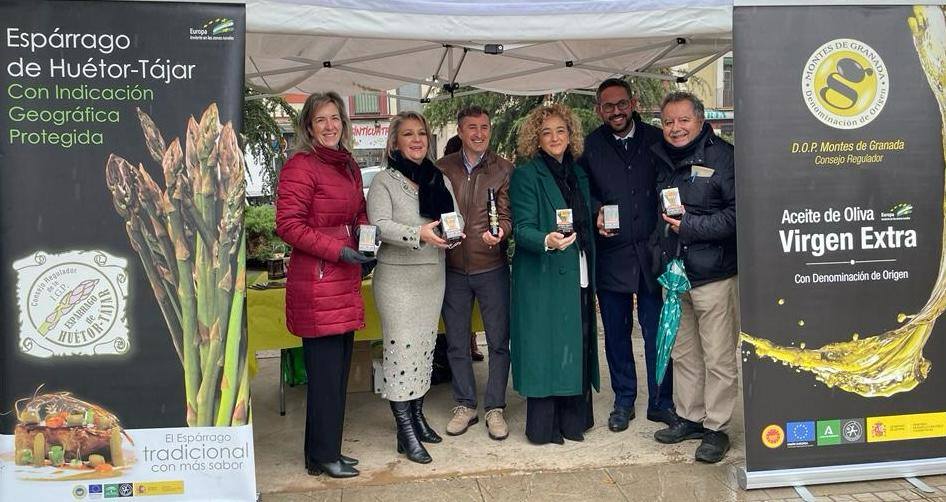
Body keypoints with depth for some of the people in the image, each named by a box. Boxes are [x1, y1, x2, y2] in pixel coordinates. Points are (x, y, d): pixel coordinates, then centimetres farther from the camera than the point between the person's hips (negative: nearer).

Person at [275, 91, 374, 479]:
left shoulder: (349, 166, 15)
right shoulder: (300, 167, -9)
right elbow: (289, 225, -14)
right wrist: (338, 250, -17)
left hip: (345, 280, 8)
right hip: (316, 282, -8)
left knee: (339, 369, 14)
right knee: (325, 370, -2)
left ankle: (327, 450, 27)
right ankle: (323, 457, 13)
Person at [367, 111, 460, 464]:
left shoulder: (440, 179, 12)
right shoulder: (384, 181, -4)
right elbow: (380, 225, -16)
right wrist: (419, 233, -29)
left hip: (434, 275, 6)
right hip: (396, 276, -5)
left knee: (425, 345, 13)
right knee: (401, 347, -6)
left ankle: (417, 414, 28)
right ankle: (406, 431, 1)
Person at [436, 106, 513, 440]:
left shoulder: (504, 169, 0)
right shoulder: (442, 169, 5)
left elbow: (508, 215, -6)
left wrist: (500, 231, -26)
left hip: (491, 267, -2)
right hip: (453, 268, 2)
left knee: (498, 340, 5)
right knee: (456, 342, 11)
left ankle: (495, 408, 19)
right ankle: (465, 405, 26)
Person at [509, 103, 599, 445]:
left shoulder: (578, 174, 14)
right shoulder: (525, 175, -5)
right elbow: (522, 228, -14)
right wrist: (547, 241, -32)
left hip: (578, 277, 6)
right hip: (543, 279, -6)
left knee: (577, 346, 10)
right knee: (545, 347, -3)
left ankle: (572, 418, 23)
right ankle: (543, 425, 9)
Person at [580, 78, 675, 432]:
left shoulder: (656, 140, 4)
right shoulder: (589, 146, 2)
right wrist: (596, 213, -12)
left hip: (652, 252, 0)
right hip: (611, 254, 0)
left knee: (657, 331, 4)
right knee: (616, 332, 11)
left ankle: (661, 402, 20)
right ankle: (623, 401, 26)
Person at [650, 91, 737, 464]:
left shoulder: (722, 156, -9)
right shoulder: (661, 160, 11)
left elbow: (738, 213, -15)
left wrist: (691, 226, -17)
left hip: (713, 275, -6)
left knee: (718, 358, 1)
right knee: (683, 353, 16)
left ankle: (716, 427, 14)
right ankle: (689, 417, 30)